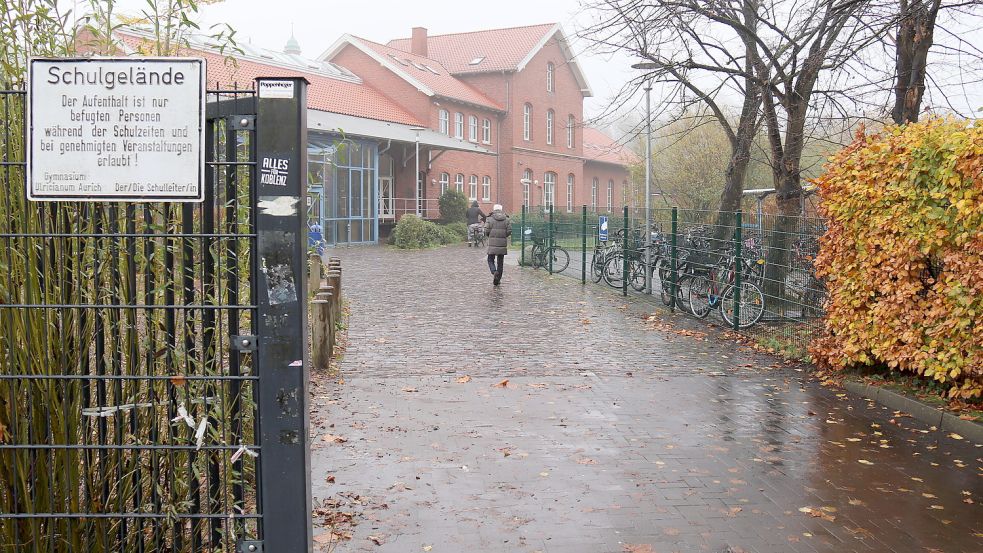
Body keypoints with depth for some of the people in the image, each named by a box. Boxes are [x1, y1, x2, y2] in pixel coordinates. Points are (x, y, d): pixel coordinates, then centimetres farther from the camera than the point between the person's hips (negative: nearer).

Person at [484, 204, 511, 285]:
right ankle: (498, 280, 12)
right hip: (502, 244, 2)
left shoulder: (489, 219, -3)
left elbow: (486, 231, -7)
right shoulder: (506, 220, 4)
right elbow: (509, 231, -1)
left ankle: (494, 272, -19)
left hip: (492, 244, -2)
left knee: (490, 260, 9)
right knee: (500, 262, 10)